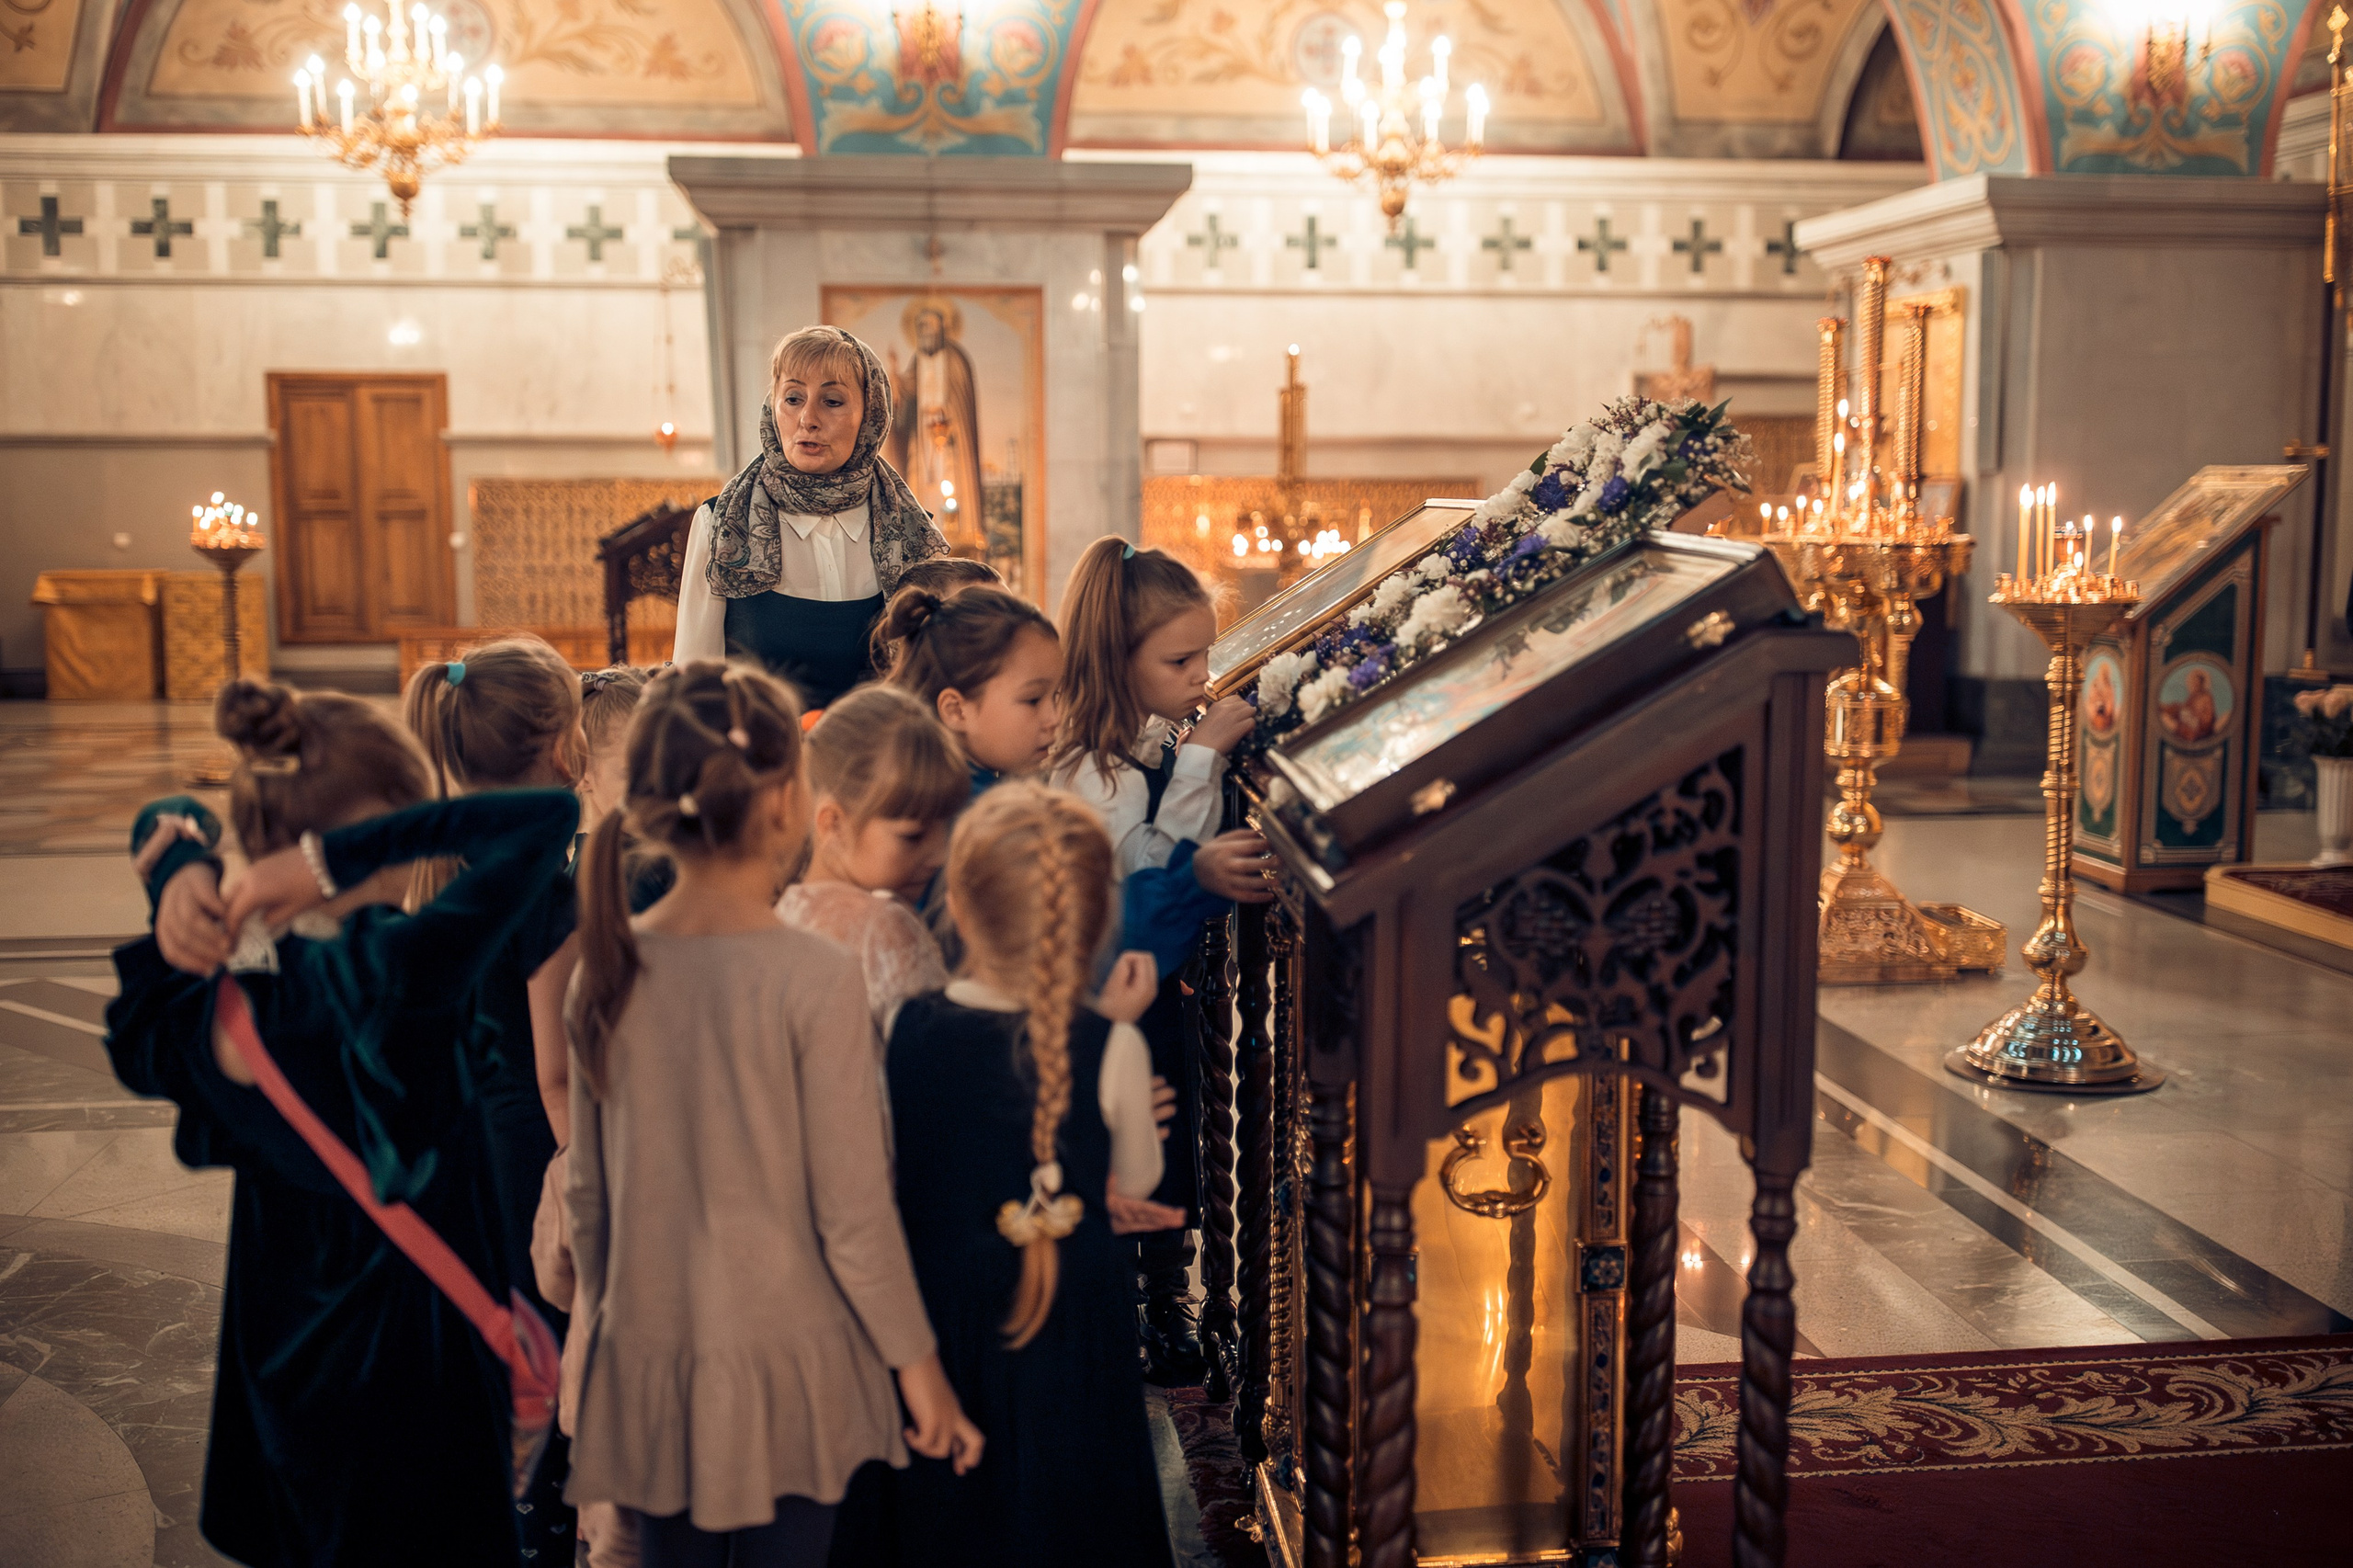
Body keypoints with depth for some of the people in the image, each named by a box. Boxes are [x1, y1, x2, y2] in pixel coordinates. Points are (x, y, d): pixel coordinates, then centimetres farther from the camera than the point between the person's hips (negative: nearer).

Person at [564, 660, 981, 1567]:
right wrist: (918, 1364, -2)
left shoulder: (606, 971, -5)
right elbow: (853, 1209, -14)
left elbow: (588, 1188, 5)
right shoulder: (816, 980, -18)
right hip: (783, 1364, -4)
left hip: (648, 1362, 4)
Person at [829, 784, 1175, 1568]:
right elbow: (1136, 1180, -3)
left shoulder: (906, 1031, -14)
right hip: (1069, 1325, -2)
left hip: (935, 1307, 2)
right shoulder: (1111, 1049, -20)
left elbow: (894, 1163, 2)